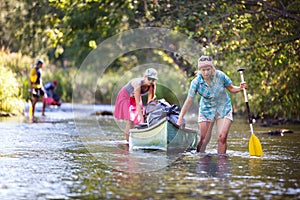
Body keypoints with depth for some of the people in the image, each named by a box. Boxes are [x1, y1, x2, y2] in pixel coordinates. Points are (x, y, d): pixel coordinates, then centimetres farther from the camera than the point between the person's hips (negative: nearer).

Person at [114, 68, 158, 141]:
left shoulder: (152, 86, -23)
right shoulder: (138, 84, -39)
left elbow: (149, 101, -14)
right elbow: (138, 103, -39)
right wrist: (141, 117, -40)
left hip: (135, 98, 6)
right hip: (126, 96, -6)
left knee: (136, 119, 3)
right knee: (130, 120, -17)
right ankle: (128, 140, -15)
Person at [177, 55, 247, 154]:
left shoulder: (220, 76, -18)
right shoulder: (196, 82, -18)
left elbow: (231, 88, -3)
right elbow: (189, 101, -12)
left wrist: (240, 88, -24)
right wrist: (180, 118, -14)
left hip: (224, 109, 0)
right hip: (206, 110, 0)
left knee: (222, 137, -12)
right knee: (203, 140, 0)